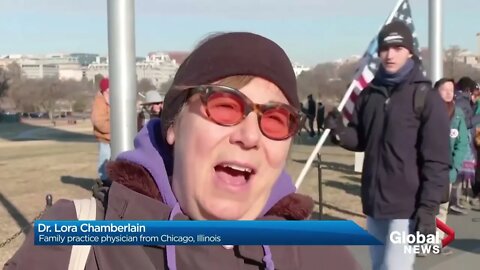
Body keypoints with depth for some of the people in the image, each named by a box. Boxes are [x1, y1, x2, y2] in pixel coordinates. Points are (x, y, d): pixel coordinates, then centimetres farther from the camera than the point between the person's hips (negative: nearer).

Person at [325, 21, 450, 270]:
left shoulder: (425, 96, -9)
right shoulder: (369, 94, 8)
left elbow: (437, 160, -11)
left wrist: (429, 208, -16)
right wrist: (341, 133, -8)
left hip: (407, 207, -6)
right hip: (374, 202, 6)